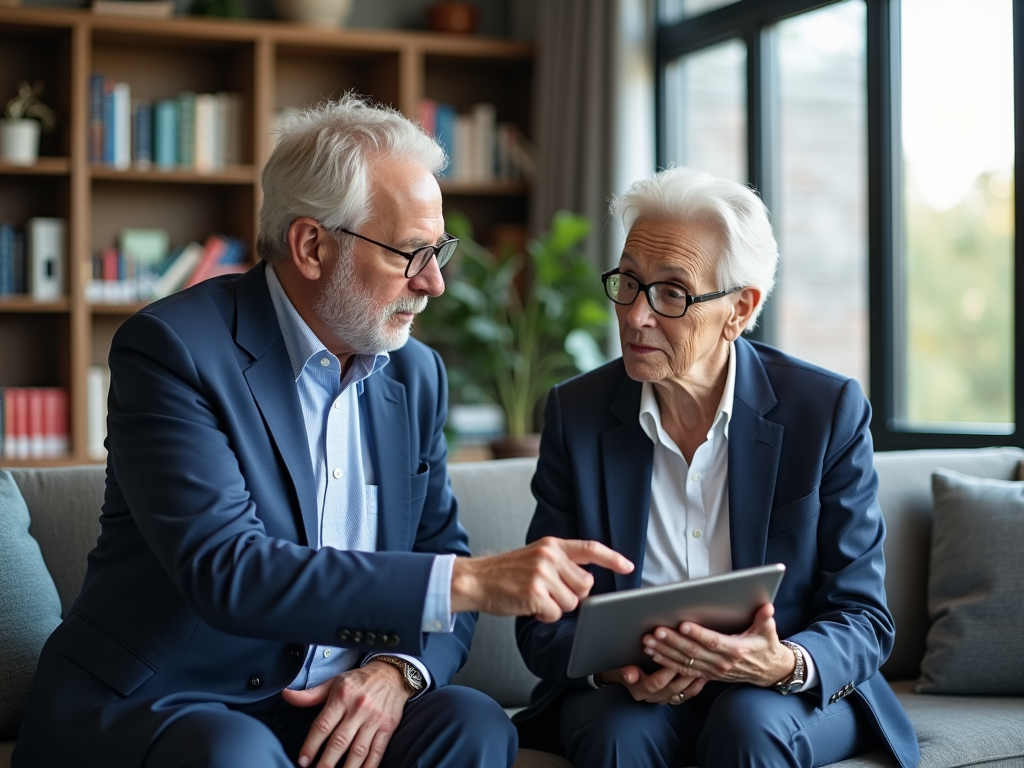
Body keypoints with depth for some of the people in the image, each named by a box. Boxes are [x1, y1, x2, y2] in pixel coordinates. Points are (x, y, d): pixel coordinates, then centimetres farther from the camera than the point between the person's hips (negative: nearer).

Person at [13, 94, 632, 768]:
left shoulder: (415, 374, 8)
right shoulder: (172, 347, -13)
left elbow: (440, 557, 10)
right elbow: (225, 570, -25)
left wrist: (396, 670, -14)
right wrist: (472, 580, -30)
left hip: (335, 711, 6)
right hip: (154, 706, -5)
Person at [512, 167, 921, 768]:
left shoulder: (829, 411, -7)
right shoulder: (577, 413, -3)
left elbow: (864, 619, -5)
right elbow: (544, 621, -1)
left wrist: (787, 666, -27)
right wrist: (606, 665, -24)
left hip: (784, 696, 0)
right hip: (627, 695, 0)